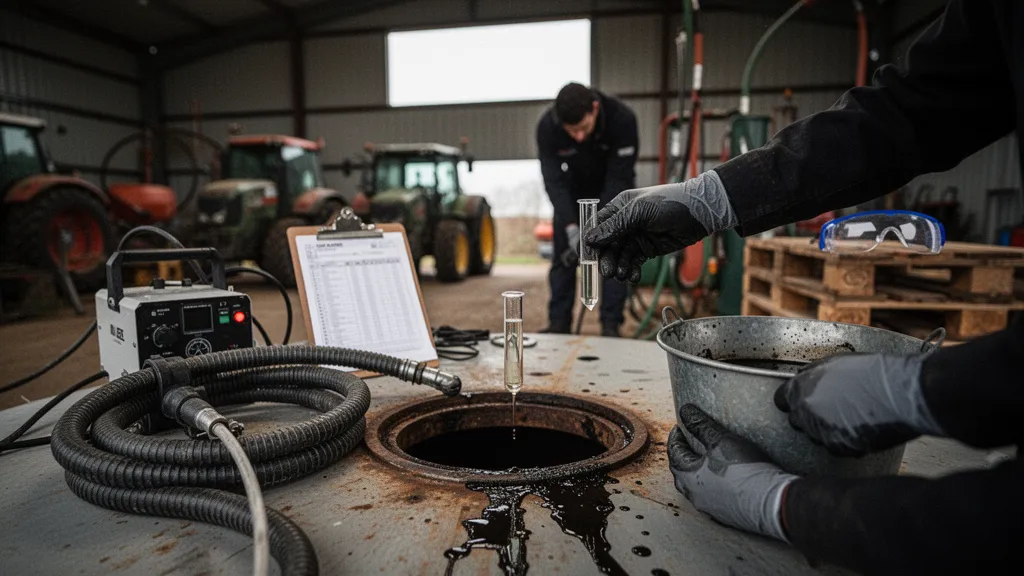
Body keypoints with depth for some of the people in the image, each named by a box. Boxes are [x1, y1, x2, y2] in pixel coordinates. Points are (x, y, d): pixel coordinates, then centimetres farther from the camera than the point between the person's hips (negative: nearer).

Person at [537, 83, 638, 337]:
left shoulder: (622, 119, -34)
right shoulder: (547, 127, -31)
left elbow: (619, 177, -30)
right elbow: (555, 181, -28)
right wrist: (571, 228, -39)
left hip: (613, 192, -1)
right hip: (571, 193, 1)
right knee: (563, 257, 0)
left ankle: (611, 326, 1)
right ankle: (558, 325, 8)